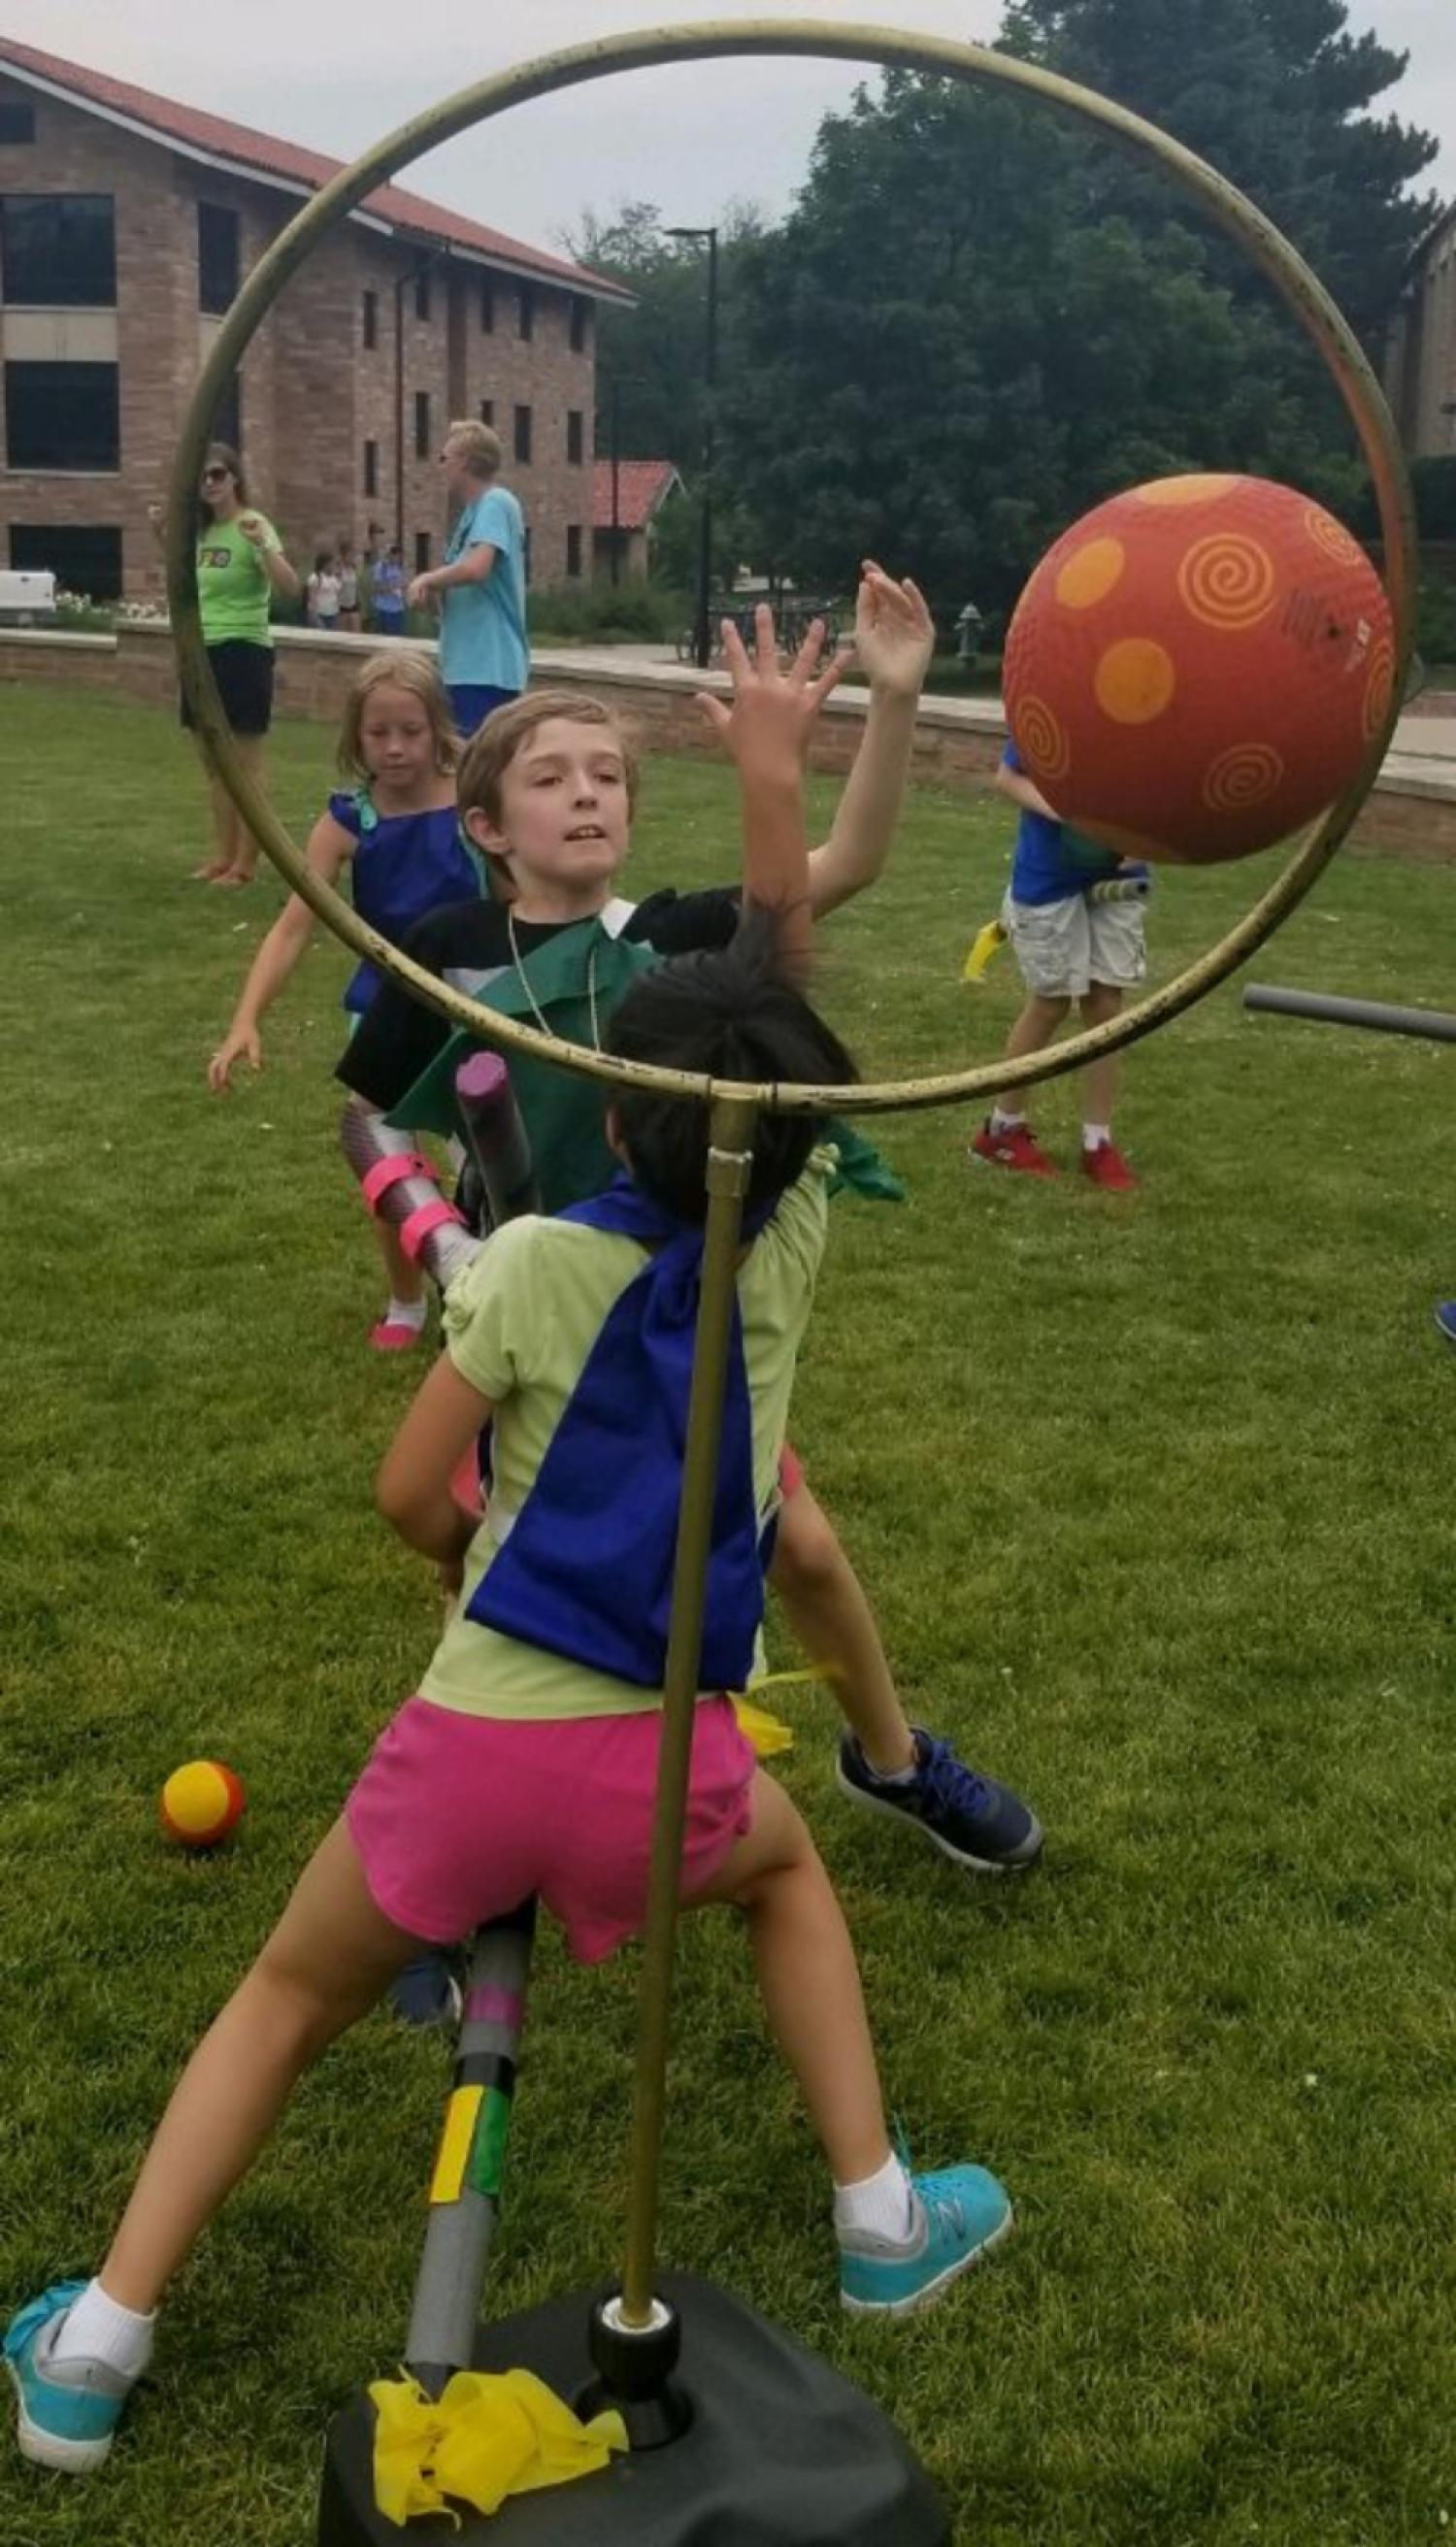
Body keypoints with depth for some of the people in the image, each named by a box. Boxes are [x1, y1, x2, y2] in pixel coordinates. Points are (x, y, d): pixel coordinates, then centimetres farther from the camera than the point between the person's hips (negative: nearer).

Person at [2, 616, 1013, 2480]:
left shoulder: (538, 1262, -8)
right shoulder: (787, 1244, -2)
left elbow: (409, 1494, -6)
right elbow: (777, 1008, 7)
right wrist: (771, 783, 7)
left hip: (475, 1741, -1)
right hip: (657, 1757, 1)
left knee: (288, 2001, 22)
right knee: (786, 1868, 35)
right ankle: (881, 2219, 32)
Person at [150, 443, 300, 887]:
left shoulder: (253, 526, -10)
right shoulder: (202, 531, 11)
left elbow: (290, 589, -22)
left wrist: (263, 545, -35)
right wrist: (163, 535, 17)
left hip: (243, 651, -8)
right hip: (203, 652, 8)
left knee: (247, 761, -3)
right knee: (214, 762, 12)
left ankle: (246, 861, 0)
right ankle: (224, 853, 21)